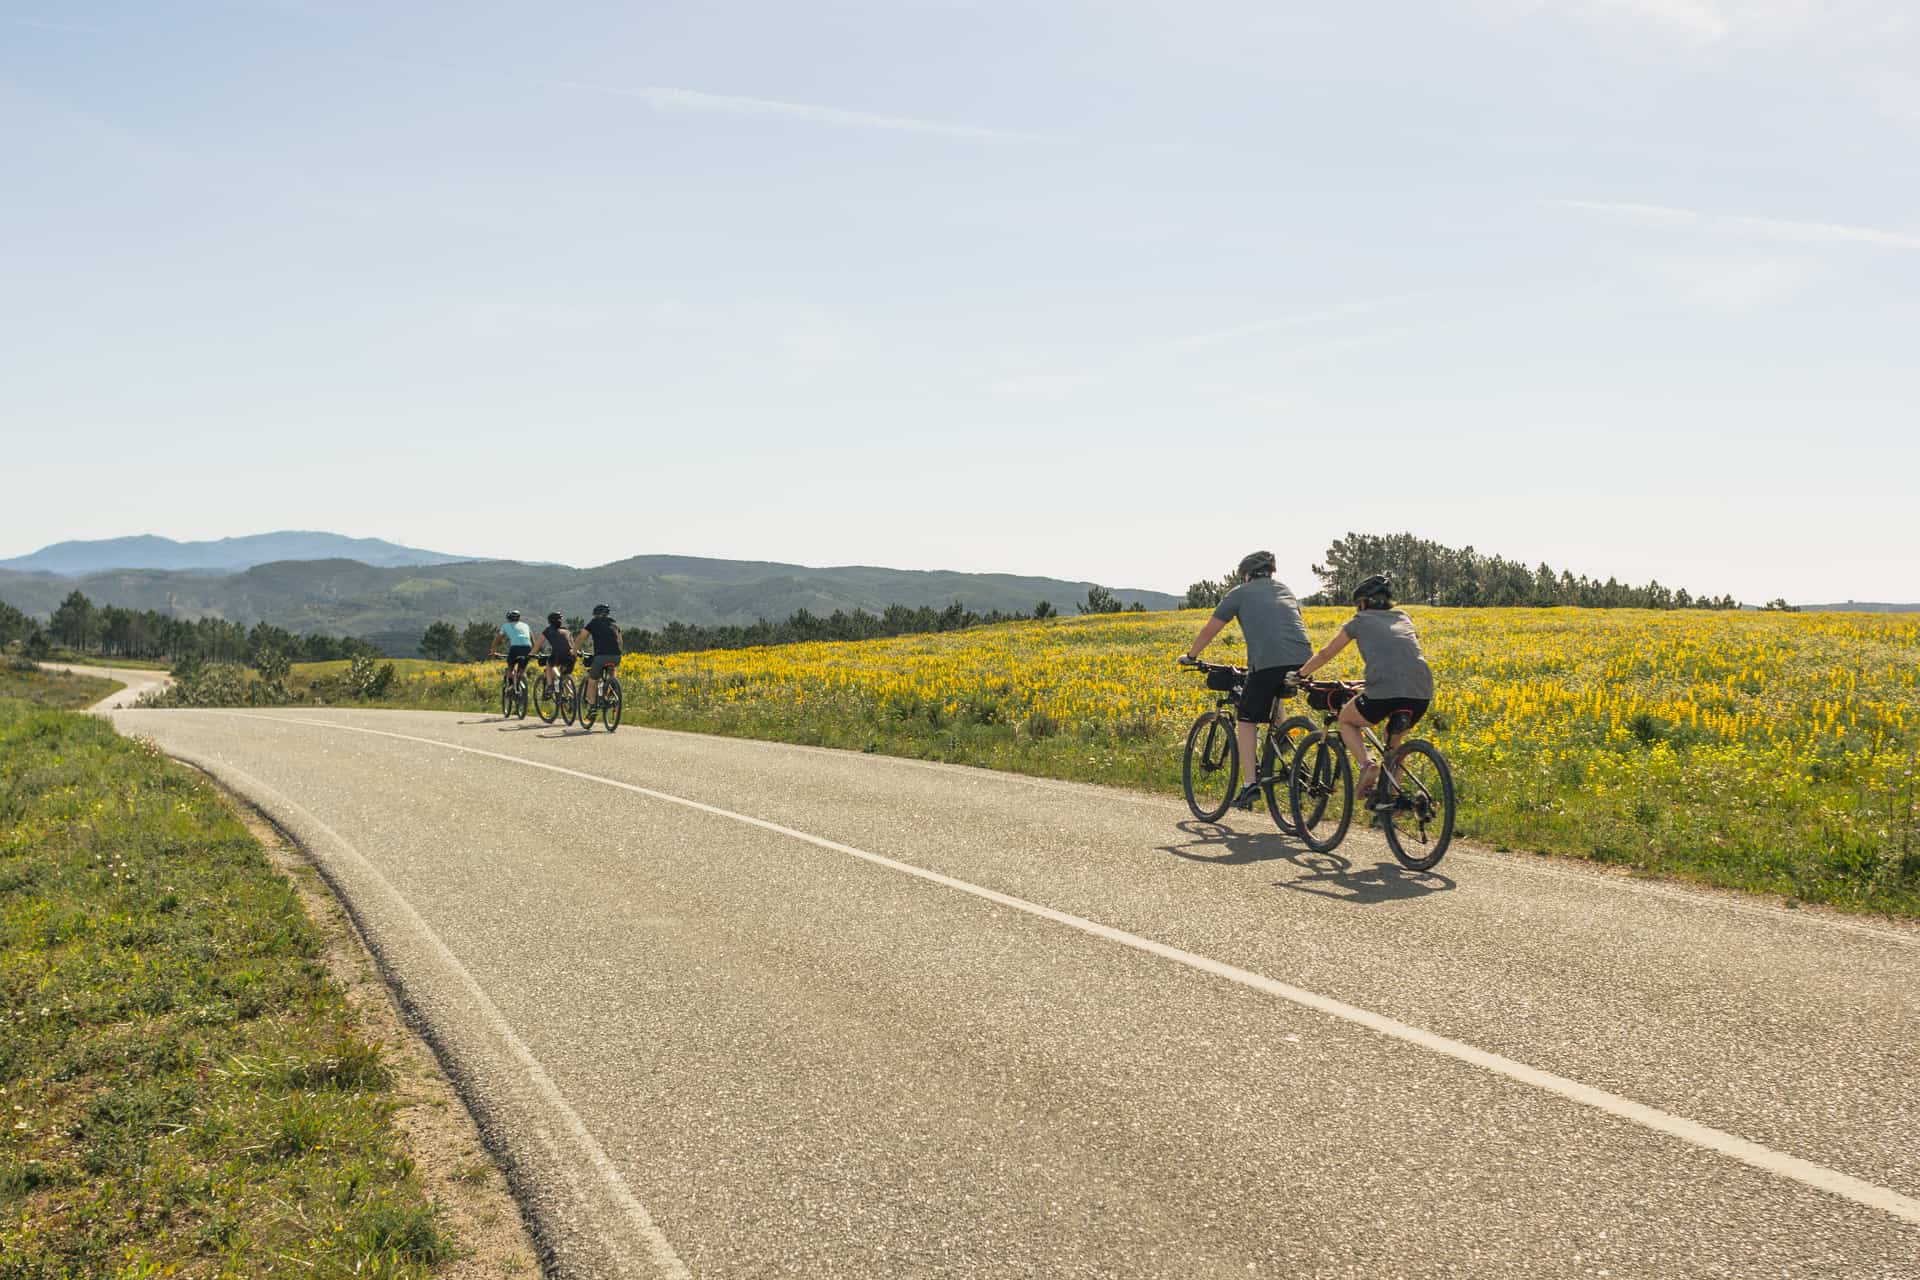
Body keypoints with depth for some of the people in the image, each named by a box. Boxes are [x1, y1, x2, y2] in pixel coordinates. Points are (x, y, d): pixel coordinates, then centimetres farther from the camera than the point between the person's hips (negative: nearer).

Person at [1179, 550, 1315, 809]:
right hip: (1302, 659, 5)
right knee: (1275, 699, 32)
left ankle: (1251, 783, -4)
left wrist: (1190, 655, 32)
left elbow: (1209, 630, 18)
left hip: (1268, 661, -5)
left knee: (1247, 719, 5)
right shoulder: (1284, 589, 29)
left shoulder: (1240, 593, 16)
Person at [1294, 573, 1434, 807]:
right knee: (1394, 737, 32)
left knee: (1346, 719, 24)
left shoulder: (1360, 621, 18)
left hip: (1385, 690, -4)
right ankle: (1390, 796, 22)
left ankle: (1366, 763, -1)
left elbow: (1325, 654, 25)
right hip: (1422, 693, 4)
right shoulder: (1403, 618, 29)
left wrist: (1299, 675, 40)